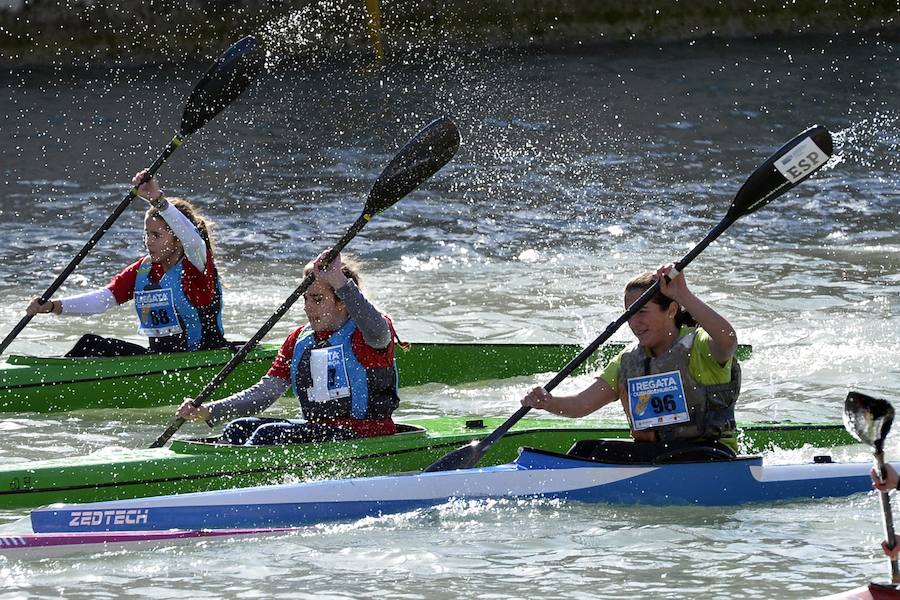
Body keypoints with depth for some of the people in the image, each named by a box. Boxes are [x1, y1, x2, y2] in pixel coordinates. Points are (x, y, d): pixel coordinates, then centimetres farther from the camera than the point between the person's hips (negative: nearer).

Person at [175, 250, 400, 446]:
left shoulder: (362, 332, -8)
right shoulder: (299, 340, 13)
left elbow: (377, 333, -36)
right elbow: (265, 392, 10)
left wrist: (339, 281, -40)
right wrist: (208, 412, -3)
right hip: (318, 428, 8)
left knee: (270, 434, -24)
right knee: (239, 429, -9)